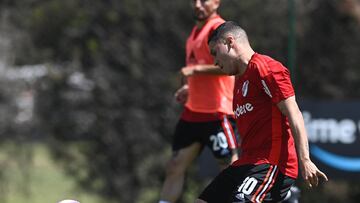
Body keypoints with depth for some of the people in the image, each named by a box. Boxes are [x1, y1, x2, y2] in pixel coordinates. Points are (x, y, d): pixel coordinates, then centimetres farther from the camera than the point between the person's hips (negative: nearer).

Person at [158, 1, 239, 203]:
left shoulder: (219, 28, -12)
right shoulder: (196, 31, 17)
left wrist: (196, 70, -22)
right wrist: (189, 87, 14)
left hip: (217, 113, -9)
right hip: (192, 111, 9)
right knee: (175, 167, 7)